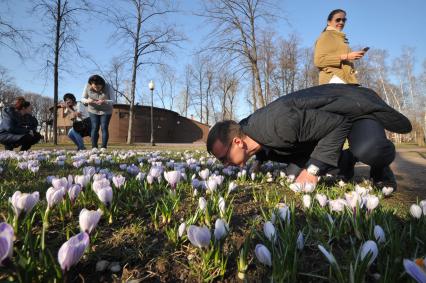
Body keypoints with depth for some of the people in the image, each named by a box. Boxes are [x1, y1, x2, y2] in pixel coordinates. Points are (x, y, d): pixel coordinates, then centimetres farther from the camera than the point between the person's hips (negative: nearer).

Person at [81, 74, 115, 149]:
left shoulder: (108, 87, -24)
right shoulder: (87, 87, -18)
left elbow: (113, 100, -20)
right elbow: (83, 99, -8)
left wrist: (104, 102, -40)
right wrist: (87, 101, -32)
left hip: (106, 111, -2)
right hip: (93, 110, 2)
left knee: (104, 128, -8)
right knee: (94, 128, -5)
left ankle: (104, 147, -4)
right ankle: (94, 147, 1)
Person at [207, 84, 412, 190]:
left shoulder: (278, 124, -40)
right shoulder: (251, 129, -10)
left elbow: (338, 123, -32)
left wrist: (312, 169, -32)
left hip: (357, 106, -8)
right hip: (326, 111, 8)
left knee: (368, 149, -36)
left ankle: (380, 168, -2)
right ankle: (345, 160, 23)